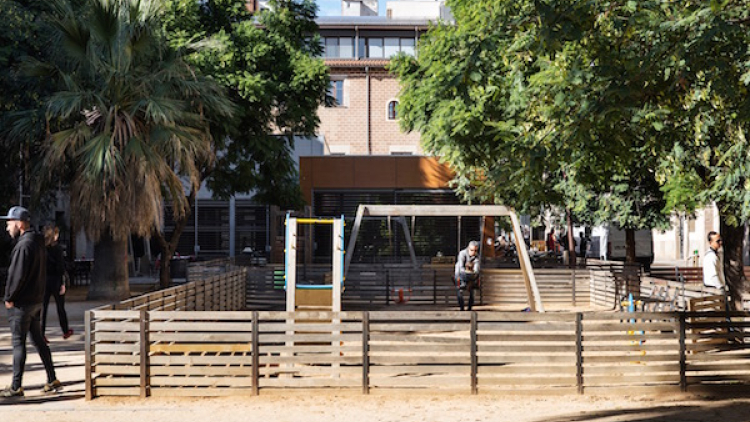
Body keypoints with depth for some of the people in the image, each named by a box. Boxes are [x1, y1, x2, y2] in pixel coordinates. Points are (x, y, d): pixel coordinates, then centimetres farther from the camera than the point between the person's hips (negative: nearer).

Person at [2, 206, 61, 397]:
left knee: (18, 343, -3)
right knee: (38, 340, 14)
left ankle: (16, 387, 2)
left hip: (21, 303, -9)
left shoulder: (24, 245, -18)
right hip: (37, 300, 9)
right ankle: (52, 380, 17)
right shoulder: (38, 242, 12)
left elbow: (17, 275, -21)